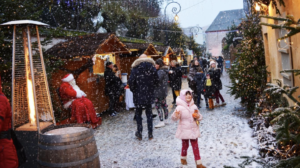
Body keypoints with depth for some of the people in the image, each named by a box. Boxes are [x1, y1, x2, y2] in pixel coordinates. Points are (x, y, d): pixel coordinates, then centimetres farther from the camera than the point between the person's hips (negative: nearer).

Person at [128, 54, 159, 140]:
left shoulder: (135, 68, -7)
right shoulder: (152, 67, 2)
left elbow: (131, 81, -11)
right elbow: (156, 80, 3)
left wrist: (133, 90, 5)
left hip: (138, 95, -2)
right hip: (149, 94, 3)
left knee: (138, 114, 11)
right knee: (149, 114, 12)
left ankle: (139, 133, 15)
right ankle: (150, 134, 15)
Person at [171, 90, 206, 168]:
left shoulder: (194, 106, 1)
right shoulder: (180, 107, -15)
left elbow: (200, 117, 12)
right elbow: (174, 118, -22)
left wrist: (198, 116, -12)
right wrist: (175, 115, -44)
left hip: (194, 130, 3)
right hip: (184, 130, -3)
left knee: (195, 146, 7)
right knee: (185, 145, 14)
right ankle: (183, 158, 41)